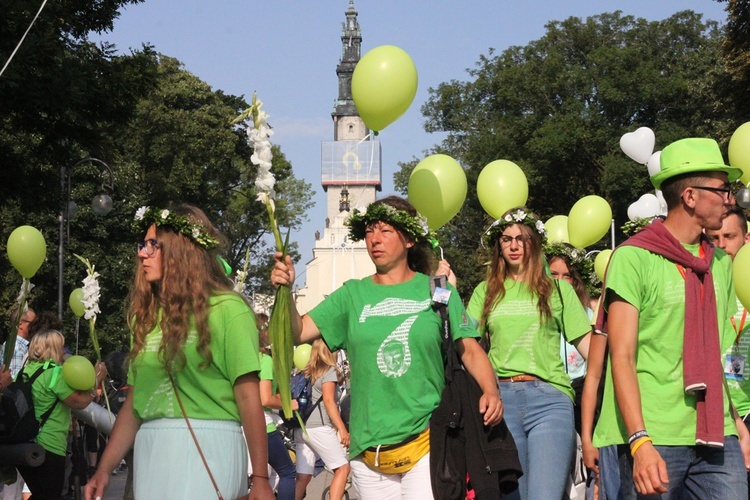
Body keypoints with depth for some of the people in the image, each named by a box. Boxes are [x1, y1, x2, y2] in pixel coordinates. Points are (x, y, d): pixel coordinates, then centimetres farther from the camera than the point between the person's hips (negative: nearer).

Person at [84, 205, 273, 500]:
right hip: (151, 452, 6)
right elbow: (134, 402, 17)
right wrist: (104, 469, 11)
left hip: (207, 450, -6)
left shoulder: (226, 309, -4)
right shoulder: (147, 316, 14)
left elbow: (248, 397, -8)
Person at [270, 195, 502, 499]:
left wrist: (491, 391, -14)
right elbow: (298, 332, 1)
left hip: (425, 440, -2)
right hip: (368, 448, 2)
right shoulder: (353, 295, 8)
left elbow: (470, 350, 3)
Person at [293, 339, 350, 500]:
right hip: (319, 427, -7)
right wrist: (342, 428, -12)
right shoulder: (329, 371, 0)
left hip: (300, 429, 7)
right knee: (342, 468, -2)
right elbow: (328, 401, -10)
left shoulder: (305, 373, 20)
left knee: (303, 478, 4)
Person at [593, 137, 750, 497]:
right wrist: (640, 442, -20)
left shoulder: (719, 263, 15)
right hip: (655, 440, -5)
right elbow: (622, 358, -11)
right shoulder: (633, 258, -5)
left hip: (717, 439, 5)